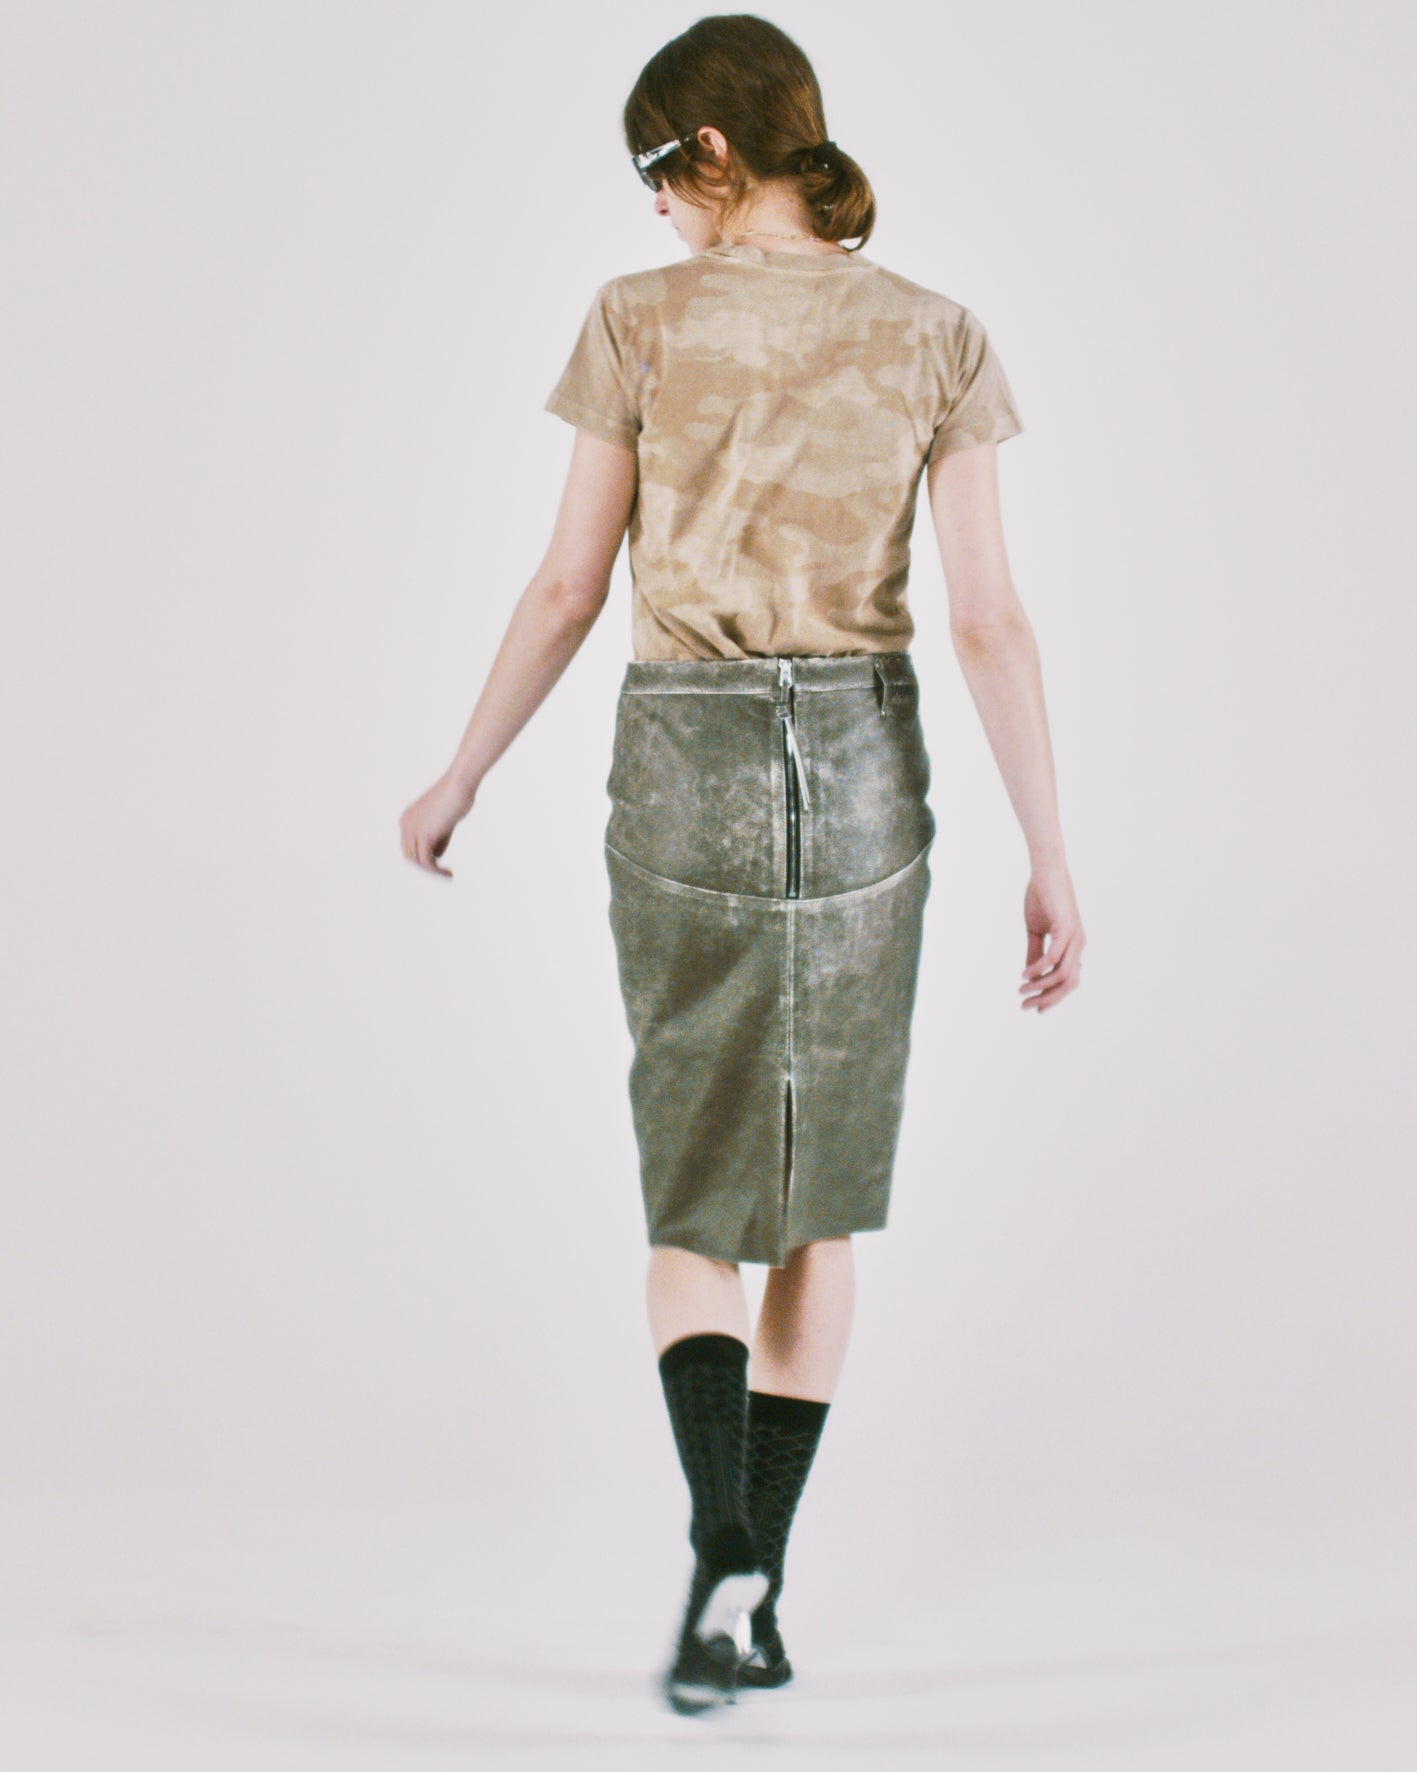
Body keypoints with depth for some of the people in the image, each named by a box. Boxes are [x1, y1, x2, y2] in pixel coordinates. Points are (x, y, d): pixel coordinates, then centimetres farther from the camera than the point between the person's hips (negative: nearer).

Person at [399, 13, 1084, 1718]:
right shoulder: (934, 338, -2)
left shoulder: (643, 321, -6)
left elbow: (569, 586, -3)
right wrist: (1050, 858, -2)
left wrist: (457, 780, 11)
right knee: (820, 1194, 14)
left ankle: (723, 1556, -13)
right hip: (862, 767, 2)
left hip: (686, 764, -1)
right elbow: (989, 616, -6)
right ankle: (760, 1591, 17)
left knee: (696, 1194, 8)